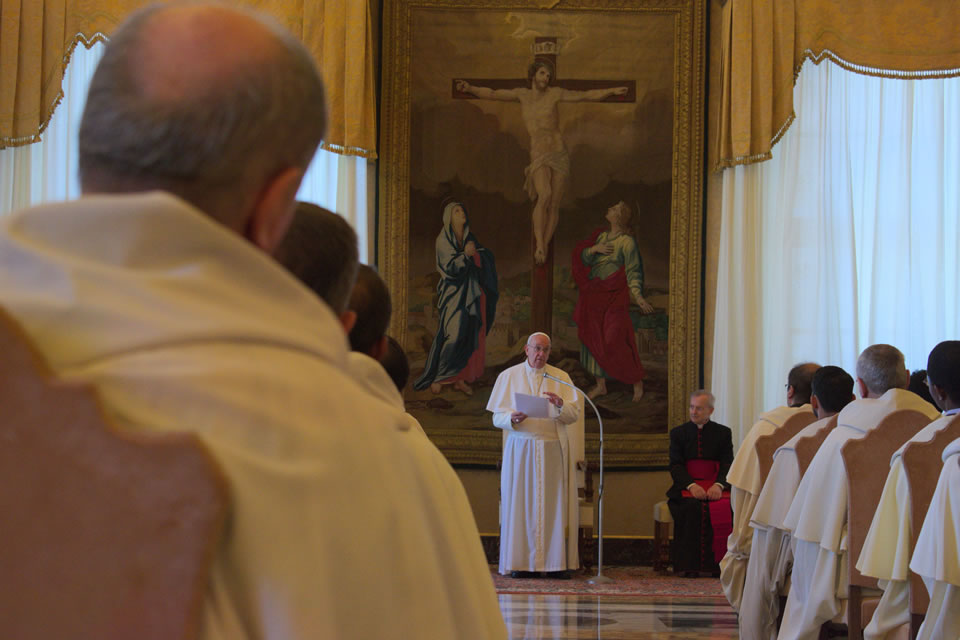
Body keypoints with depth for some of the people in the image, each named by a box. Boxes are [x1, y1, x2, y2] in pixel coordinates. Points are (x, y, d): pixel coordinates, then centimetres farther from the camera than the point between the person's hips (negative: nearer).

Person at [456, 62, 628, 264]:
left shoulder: (554, 94, 3)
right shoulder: (522, 94, 9)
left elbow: (587, 95, 4)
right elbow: (492, 94, 9)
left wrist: (612, 91, -5)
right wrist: (470, 88, -7)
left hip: (560, 156, 1)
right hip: (539, 157, -1)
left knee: (554, 205, -1)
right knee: (544, 196, -26)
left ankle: (544, 248, 10)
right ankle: (539, 246, -23)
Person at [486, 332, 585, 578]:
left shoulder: (561, 377, 9)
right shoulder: (509, 377, 8)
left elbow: (575, 415, 1)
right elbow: (497, 417, 4)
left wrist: (560, 405, -20)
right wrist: (512, 418, -17)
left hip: (553, 449, 1)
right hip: (521, 449, 0)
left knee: (554, 503, -4)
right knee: (520, 503, -4)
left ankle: (557, 562, -2)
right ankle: (520, 562, -3)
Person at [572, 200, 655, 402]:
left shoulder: (627, 242, -8)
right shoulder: (601, 236, 12)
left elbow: (633, 272, -11)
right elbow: (583, 258, 11)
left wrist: (638, 296, -22)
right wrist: (594, 249, -9)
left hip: (614, 298, -7)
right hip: (594, 298, 7)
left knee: (614, 341, -9)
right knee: (594, 339, 8)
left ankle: (637, 382, 6)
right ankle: (600, 385, 19)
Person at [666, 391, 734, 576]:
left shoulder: (723, 433, 10)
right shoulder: (678, 433, 10)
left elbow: (727, 464, 1)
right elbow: (675, 466, 0)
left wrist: (718, 485, -20)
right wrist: (691, 485, -18)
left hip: (715, 486, 0)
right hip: (687, 486, 0)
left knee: (725, 506, -31)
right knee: (691, 506, -33)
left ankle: (718, 563, -21)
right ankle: (690, 565, -27)